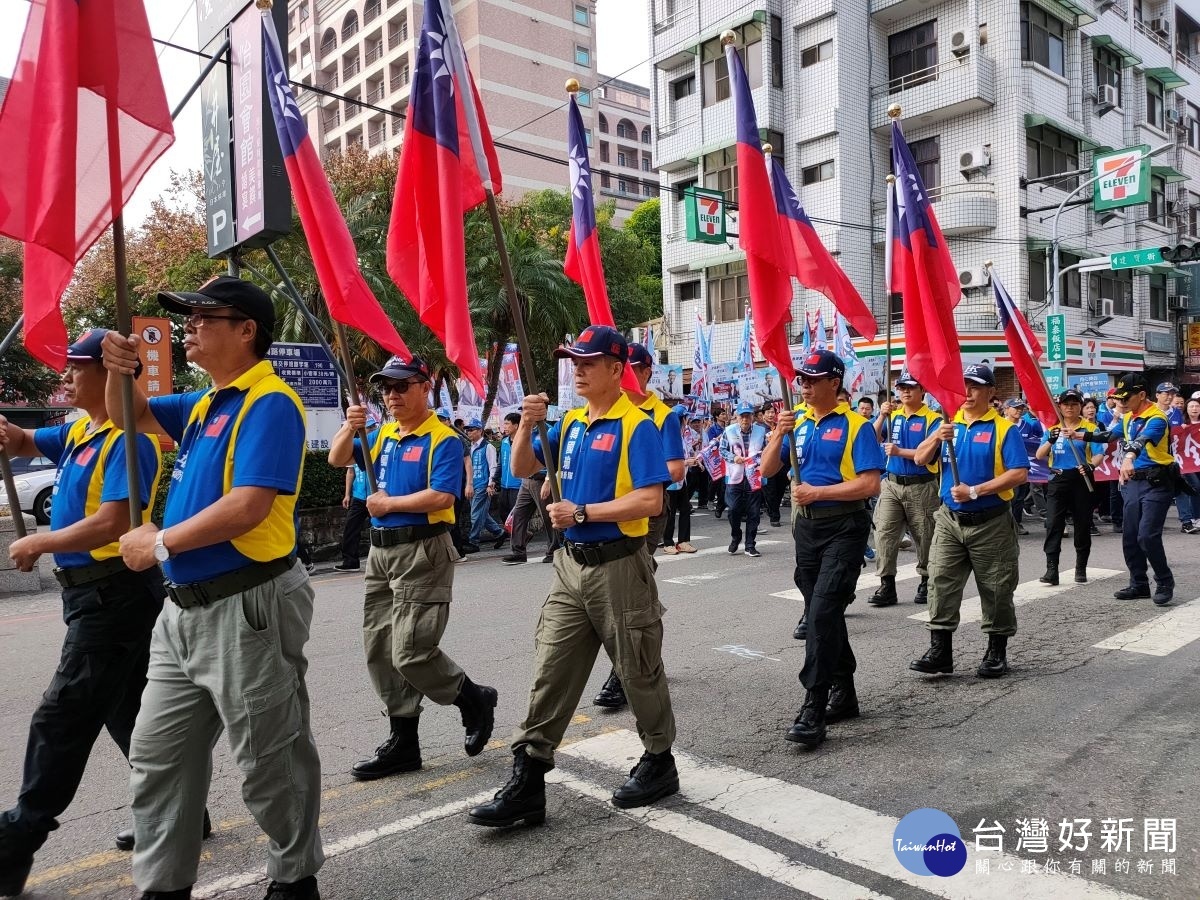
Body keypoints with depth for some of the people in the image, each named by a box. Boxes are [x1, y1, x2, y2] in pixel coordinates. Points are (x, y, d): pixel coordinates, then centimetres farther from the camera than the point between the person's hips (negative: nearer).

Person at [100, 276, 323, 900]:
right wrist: (120, 369, 5)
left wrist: (160, 544, -14)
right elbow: (132, 418, 27)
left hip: (247, 609, -9)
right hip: (184, 608, 10)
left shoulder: (270, 403, -15)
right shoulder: (204, 403, 14)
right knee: (156, 754, 16)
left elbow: (250, 506, -25)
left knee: (269, 761, 6)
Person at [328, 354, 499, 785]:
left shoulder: (443, 439, -10)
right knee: (379, 651, 9)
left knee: (411, 653, -10)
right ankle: (403, 742, 20)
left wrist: (387, 504, -11)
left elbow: (441, 496, -21)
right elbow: (337, 459, 12)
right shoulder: (382, 435, 14)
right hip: (380, 551, 9)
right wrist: (350, 427, -6)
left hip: (422, 553, -8)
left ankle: (474, 700, 16)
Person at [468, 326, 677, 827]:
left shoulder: (636, 426, -11)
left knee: (639, 672, 9)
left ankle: (659, 763, 30)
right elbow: (522, 469, 15)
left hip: (619, 566, -6)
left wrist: (582, 512, -18)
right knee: (551, 672, 5)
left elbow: (650, 500, -19)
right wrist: (527, 426, -3)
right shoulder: (570, 423, 10)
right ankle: (527, 780, 11)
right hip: (571, 564, 7)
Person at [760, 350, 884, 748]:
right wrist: (779, 434, -12)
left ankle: (813, 708, -9)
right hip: (807, 525, 7)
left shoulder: (855, 425, -8)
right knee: (822, 614, 14)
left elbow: (870, 483, -15)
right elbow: (767, 470, 4)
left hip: (844, 526, -6)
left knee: (823, 612, -14)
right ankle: (843, 693, 29)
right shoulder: (797, 422, 8)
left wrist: (817, 492, -18)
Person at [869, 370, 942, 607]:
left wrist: (900, 451, -17)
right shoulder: (893, 415, 9)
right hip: (891, 483, 4)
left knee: (925, 536, 8)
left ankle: (926, 582, 24)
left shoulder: (932, 419, -5)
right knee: (884, 533, -4)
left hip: (921, 486, -4)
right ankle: (887, 586, 0)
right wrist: (882, 416, -10)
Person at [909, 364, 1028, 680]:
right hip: (950, 519, 4)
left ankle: (997, 653, 21)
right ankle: (940, 650, 5)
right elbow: (919, 460, 4)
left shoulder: (1004, 428, -6)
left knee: (996, 590, 7)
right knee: (941, 583, -1)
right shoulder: (947, 424, 8)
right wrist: (936, 438, -16)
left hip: (991, 523, -4)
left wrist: (975, 491, -20)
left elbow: (1019, 473, -15)